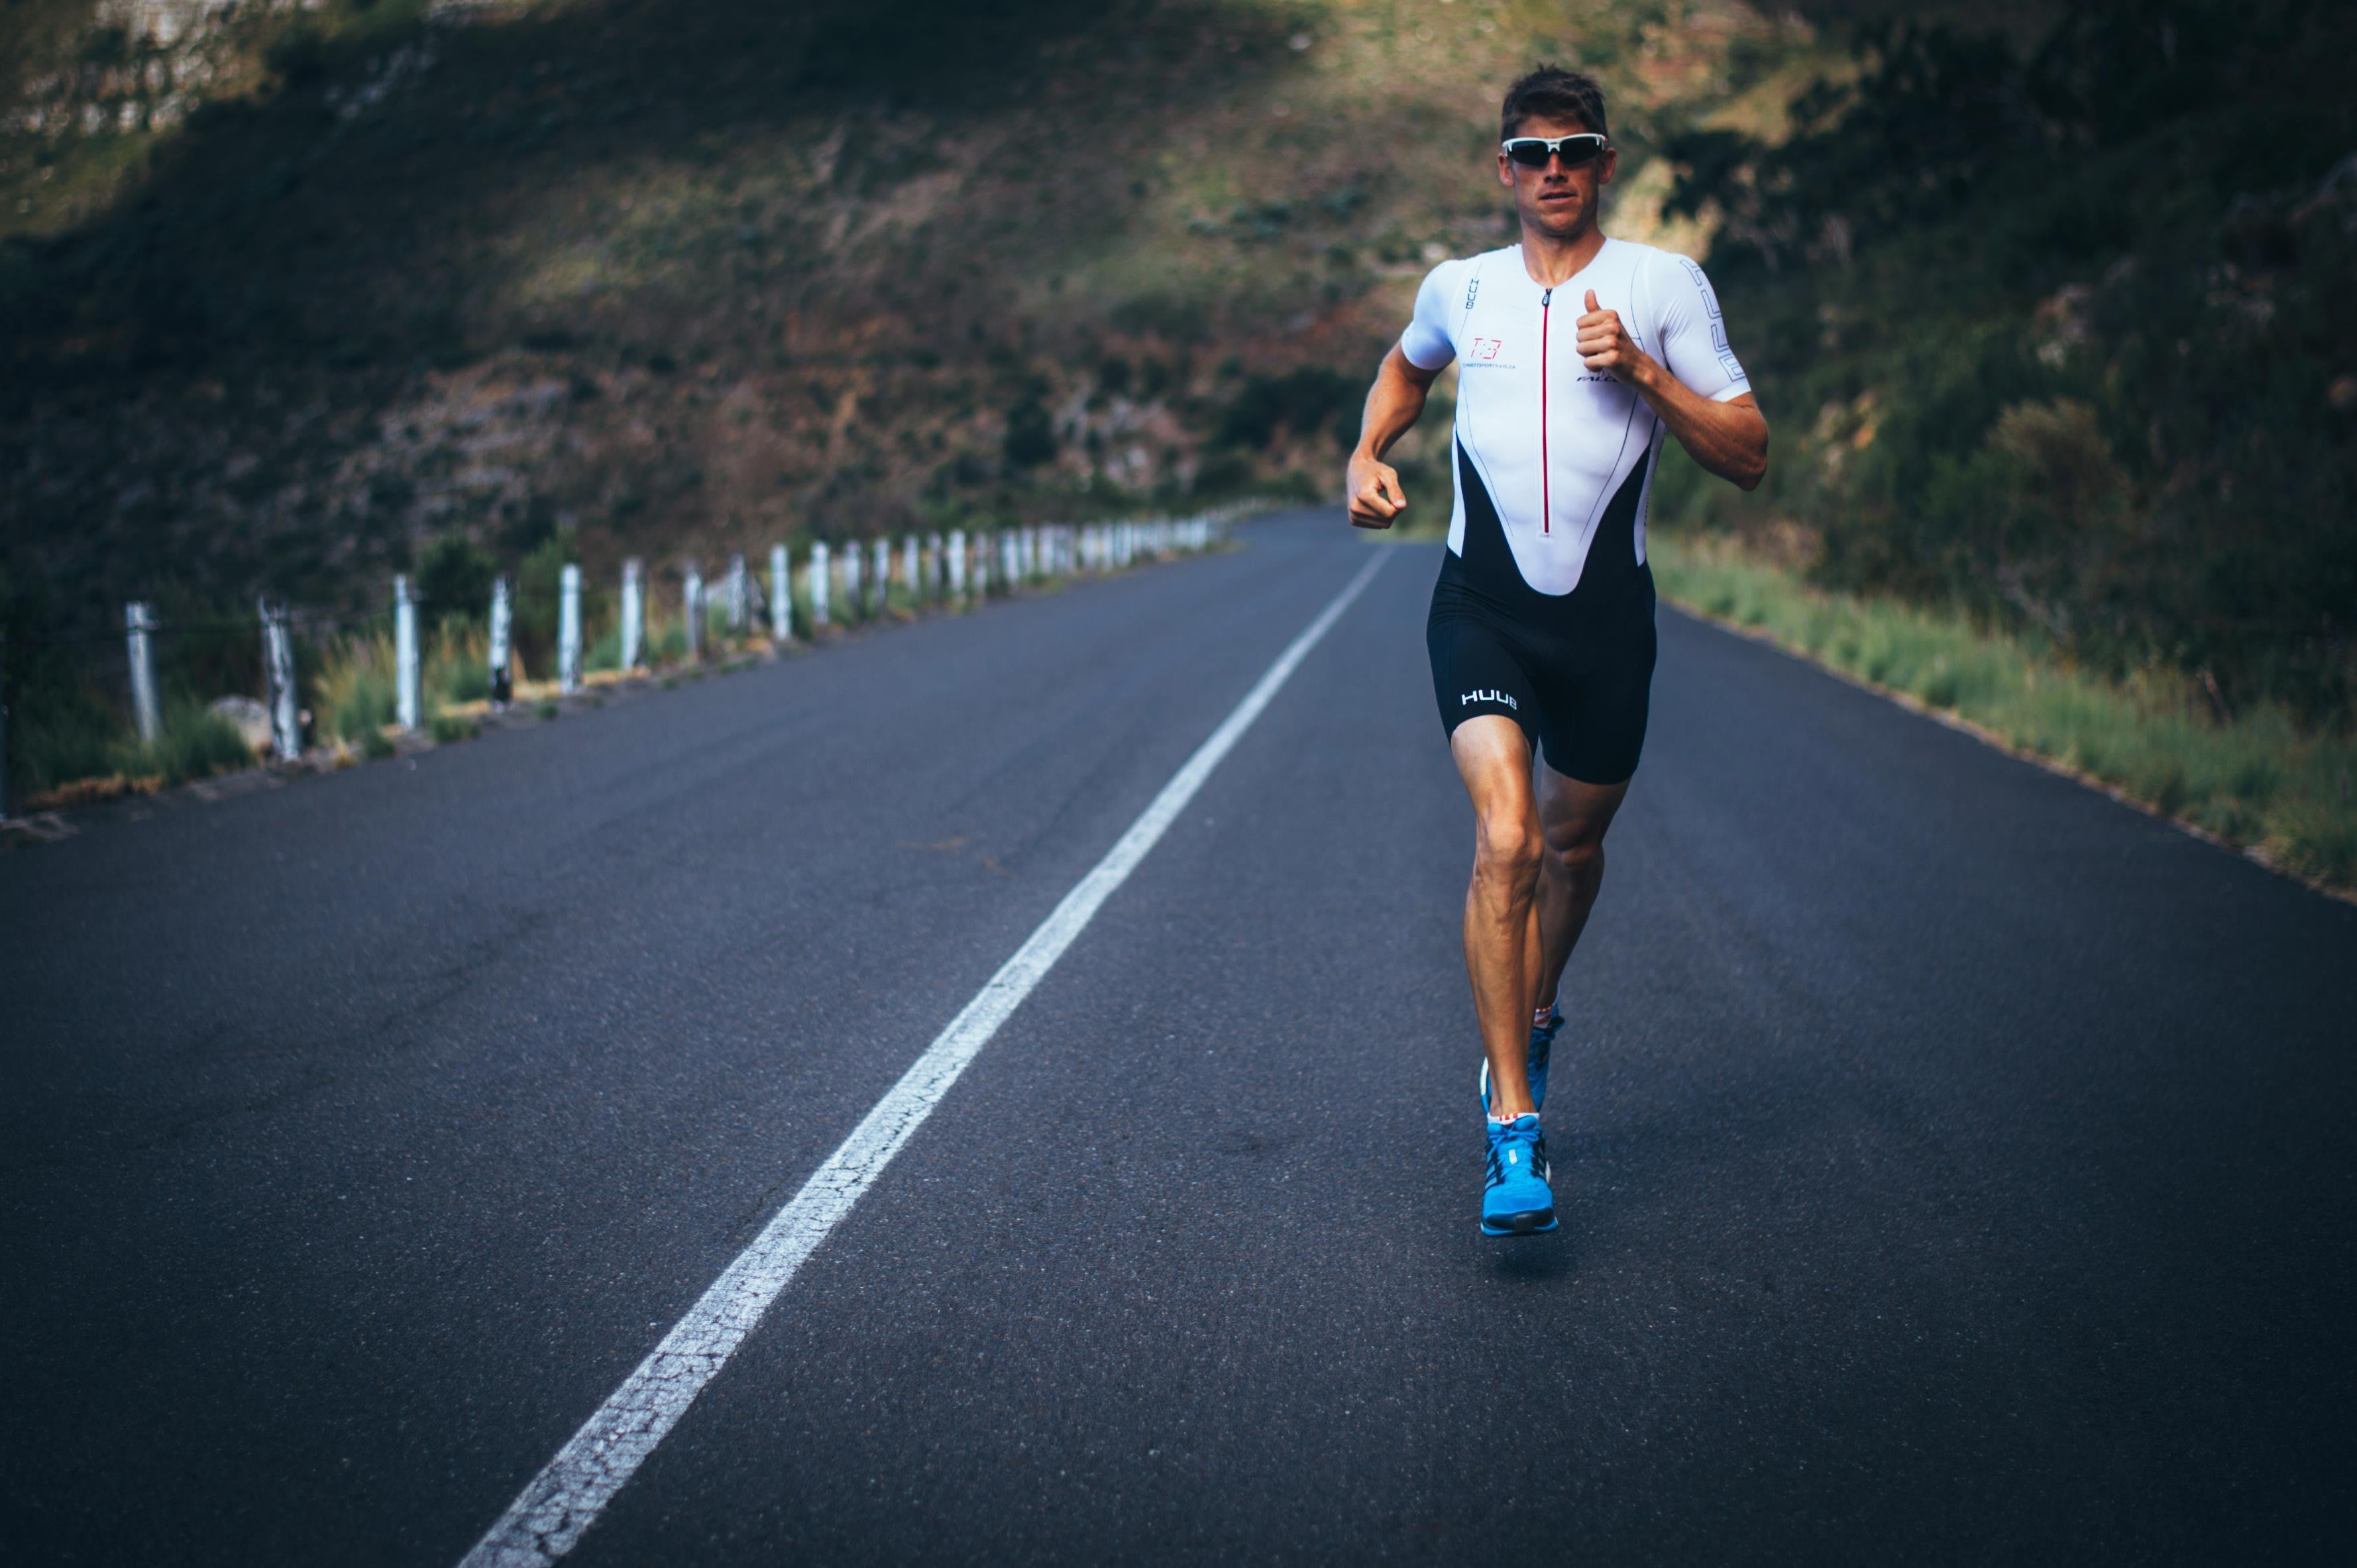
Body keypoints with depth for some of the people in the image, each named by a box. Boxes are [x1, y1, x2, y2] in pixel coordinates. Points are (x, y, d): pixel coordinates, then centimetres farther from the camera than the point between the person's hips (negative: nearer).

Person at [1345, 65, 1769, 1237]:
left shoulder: (1665, 285, 1)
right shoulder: (1458, 287, 7)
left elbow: (1749, 456, -2)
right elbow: (1407, 366, 31)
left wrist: (1641, 369, -14)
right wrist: (1368, 454, 12)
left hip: (1606, 613, 1)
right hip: (1482, 605, -1)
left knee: (1573, 843, 16)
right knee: (1506, 838, -19)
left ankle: (1530, 1024, 48)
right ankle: (1515, 1134, -17)